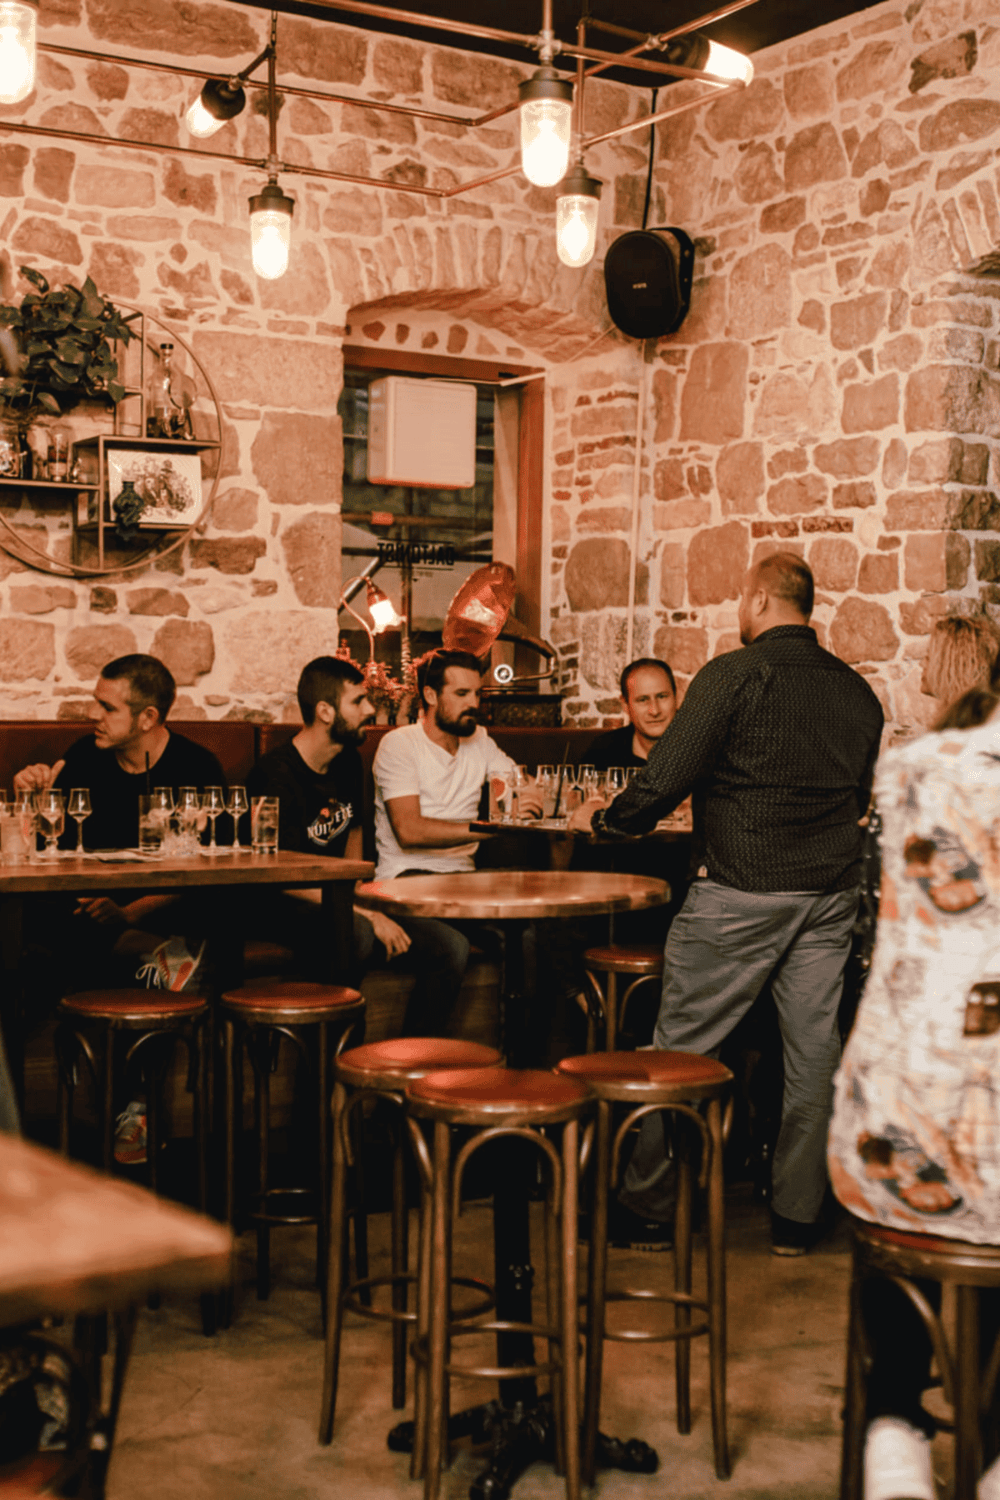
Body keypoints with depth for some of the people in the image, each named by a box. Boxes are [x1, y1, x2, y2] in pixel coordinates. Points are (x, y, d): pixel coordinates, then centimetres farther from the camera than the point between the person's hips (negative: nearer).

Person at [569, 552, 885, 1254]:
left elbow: (663, 784, -15)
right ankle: (798, 1215, 17)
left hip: (742, 892, -5)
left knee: (681, 1046, 6)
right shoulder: (857, 690, 7)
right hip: (831, 893, 6)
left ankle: (650, 1201, 16)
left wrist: (602, 818, 3)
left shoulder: (734, 674, -11)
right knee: (814, 1049, 10)